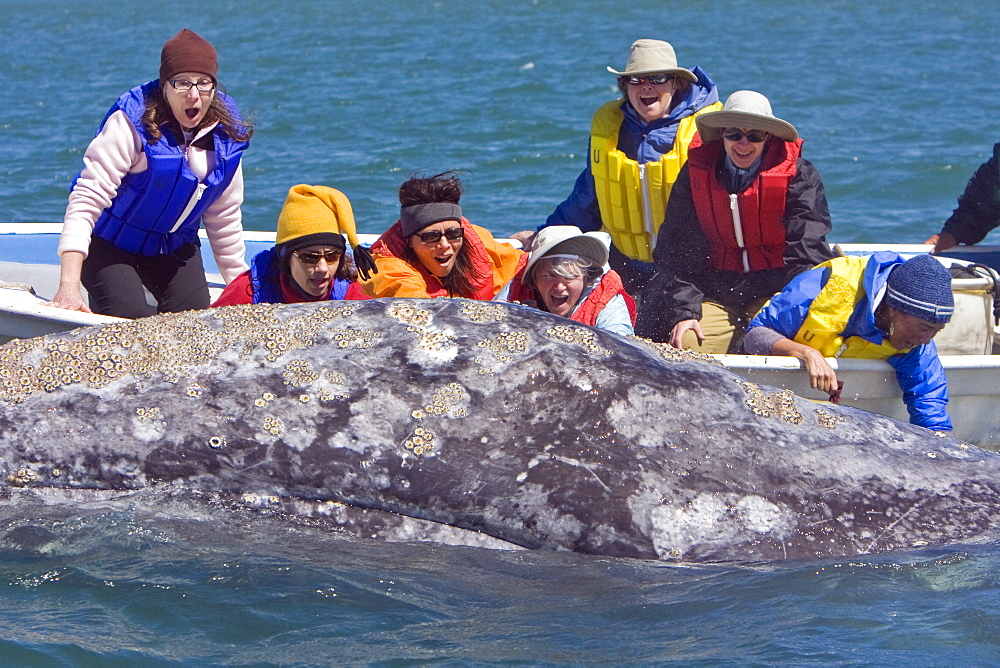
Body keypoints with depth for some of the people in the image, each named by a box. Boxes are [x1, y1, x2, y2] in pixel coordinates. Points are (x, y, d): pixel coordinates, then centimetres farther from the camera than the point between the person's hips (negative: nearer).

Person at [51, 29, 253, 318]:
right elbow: (88, 199, -30)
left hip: (175, 247, 5)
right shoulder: (133, 123, -25)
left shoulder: (224, 132, -7)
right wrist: (69, 286, -38)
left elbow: (224, 217, 5)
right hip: (110, 242, -5)